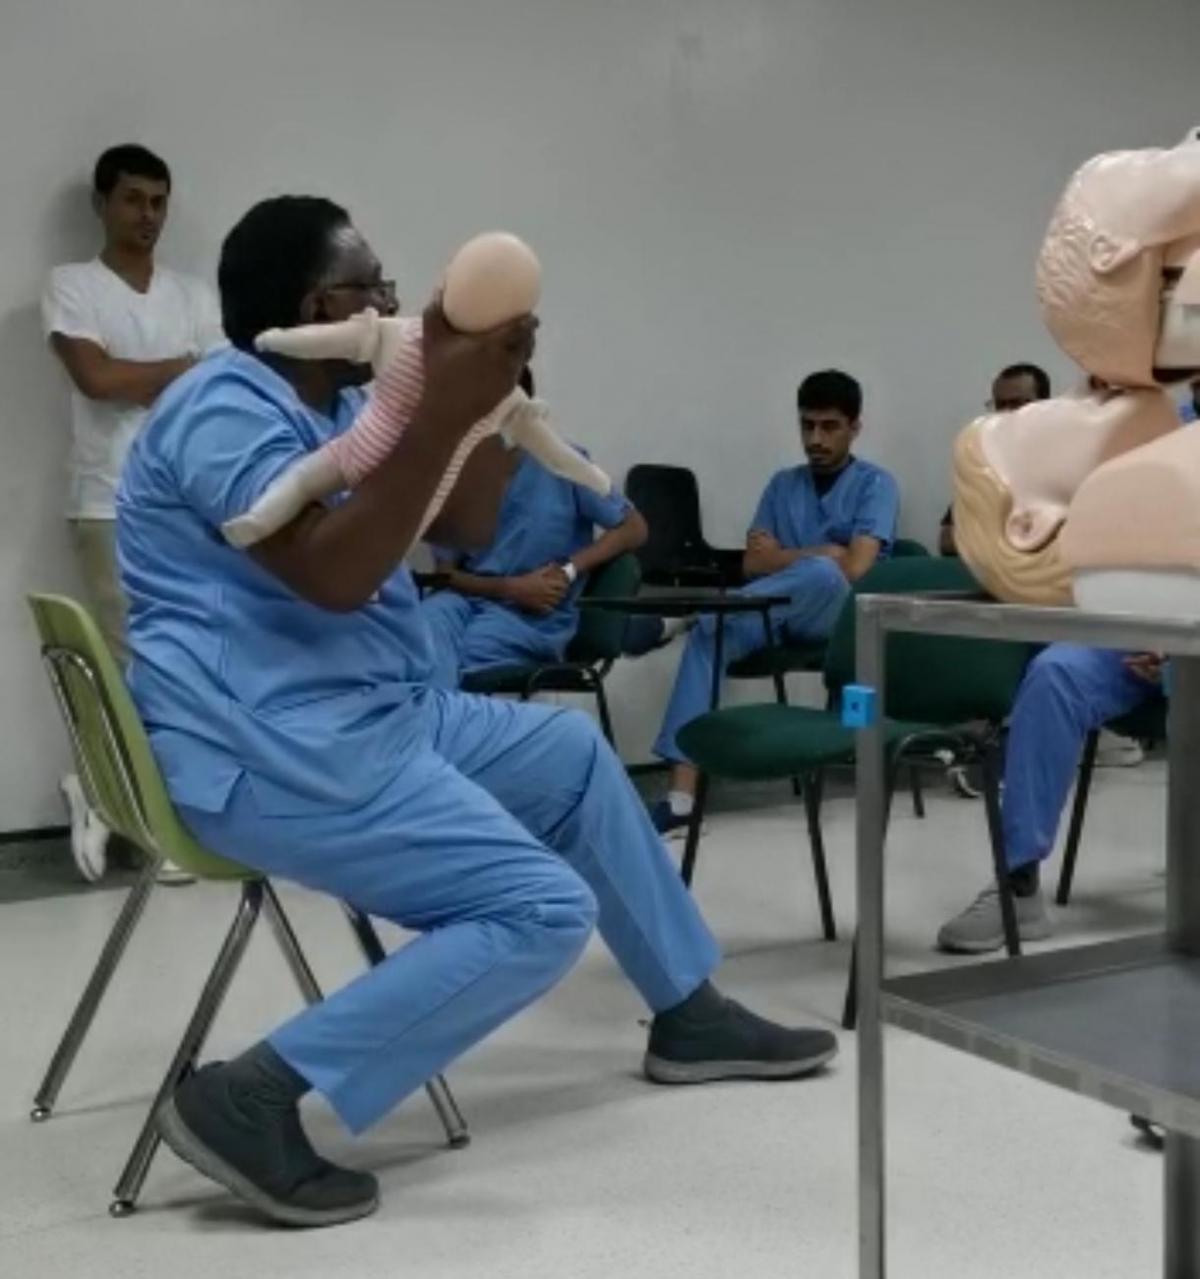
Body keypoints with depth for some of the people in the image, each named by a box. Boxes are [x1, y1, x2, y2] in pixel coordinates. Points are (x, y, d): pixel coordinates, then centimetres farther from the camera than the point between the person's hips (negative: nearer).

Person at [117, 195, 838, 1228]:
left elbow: (467, 528, 14)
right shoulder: (226, 411, -15)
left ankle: (688, 1014, 30)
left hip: (372, 718, 11)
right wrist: (444, 414, -29)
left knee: (572, 754, 21)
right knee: (543, 912, -17)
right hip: (280, 753, -11)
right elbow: (331, 576, -29)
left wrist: (492, 390, 0)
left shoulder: (333, 407, 16)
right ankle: (258, 1098, -18)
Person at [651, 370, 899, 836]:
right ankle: (682, 794, -39)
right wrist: (817, 553, -4)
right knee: (709, 634, -30)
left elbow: (854, 569, -13)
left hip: (837, 613, -4)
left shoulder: (876, 485, 3)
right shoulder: (783, 484, 18)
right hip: (776, 612, 4)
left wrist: (783, 556, 0)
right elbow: (753, 564, 7)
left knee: (822, 574, -41)